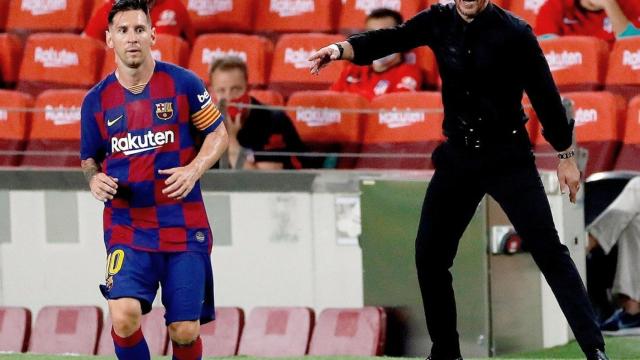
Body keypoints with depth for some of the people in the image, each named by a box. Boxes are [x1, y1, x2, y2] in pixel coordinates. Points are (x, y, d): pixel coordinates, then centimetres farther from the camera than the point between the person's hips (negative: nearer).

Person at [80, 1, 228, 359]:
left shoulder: (183, 83, -2)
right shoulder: (97, 100, 3)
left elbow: (218, 134, 6)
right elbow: (90, 158, 15)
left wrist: (194, 169, -12)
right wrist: (94, 179, -8)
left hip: (184, 227, 0)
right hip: (126, 227, 1)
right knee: (124, 317, -21)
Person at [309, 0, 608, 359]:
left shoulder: (513, 32, -11)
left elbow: (545, 93, -5)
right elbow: (388, 39, -14)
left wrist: (566, 155, -2)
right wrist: (340, 49, -32)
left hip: (508, 157, -4)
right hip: (458, 156, 4)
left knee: (548, 250, -9)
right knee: (430, 254, 4)